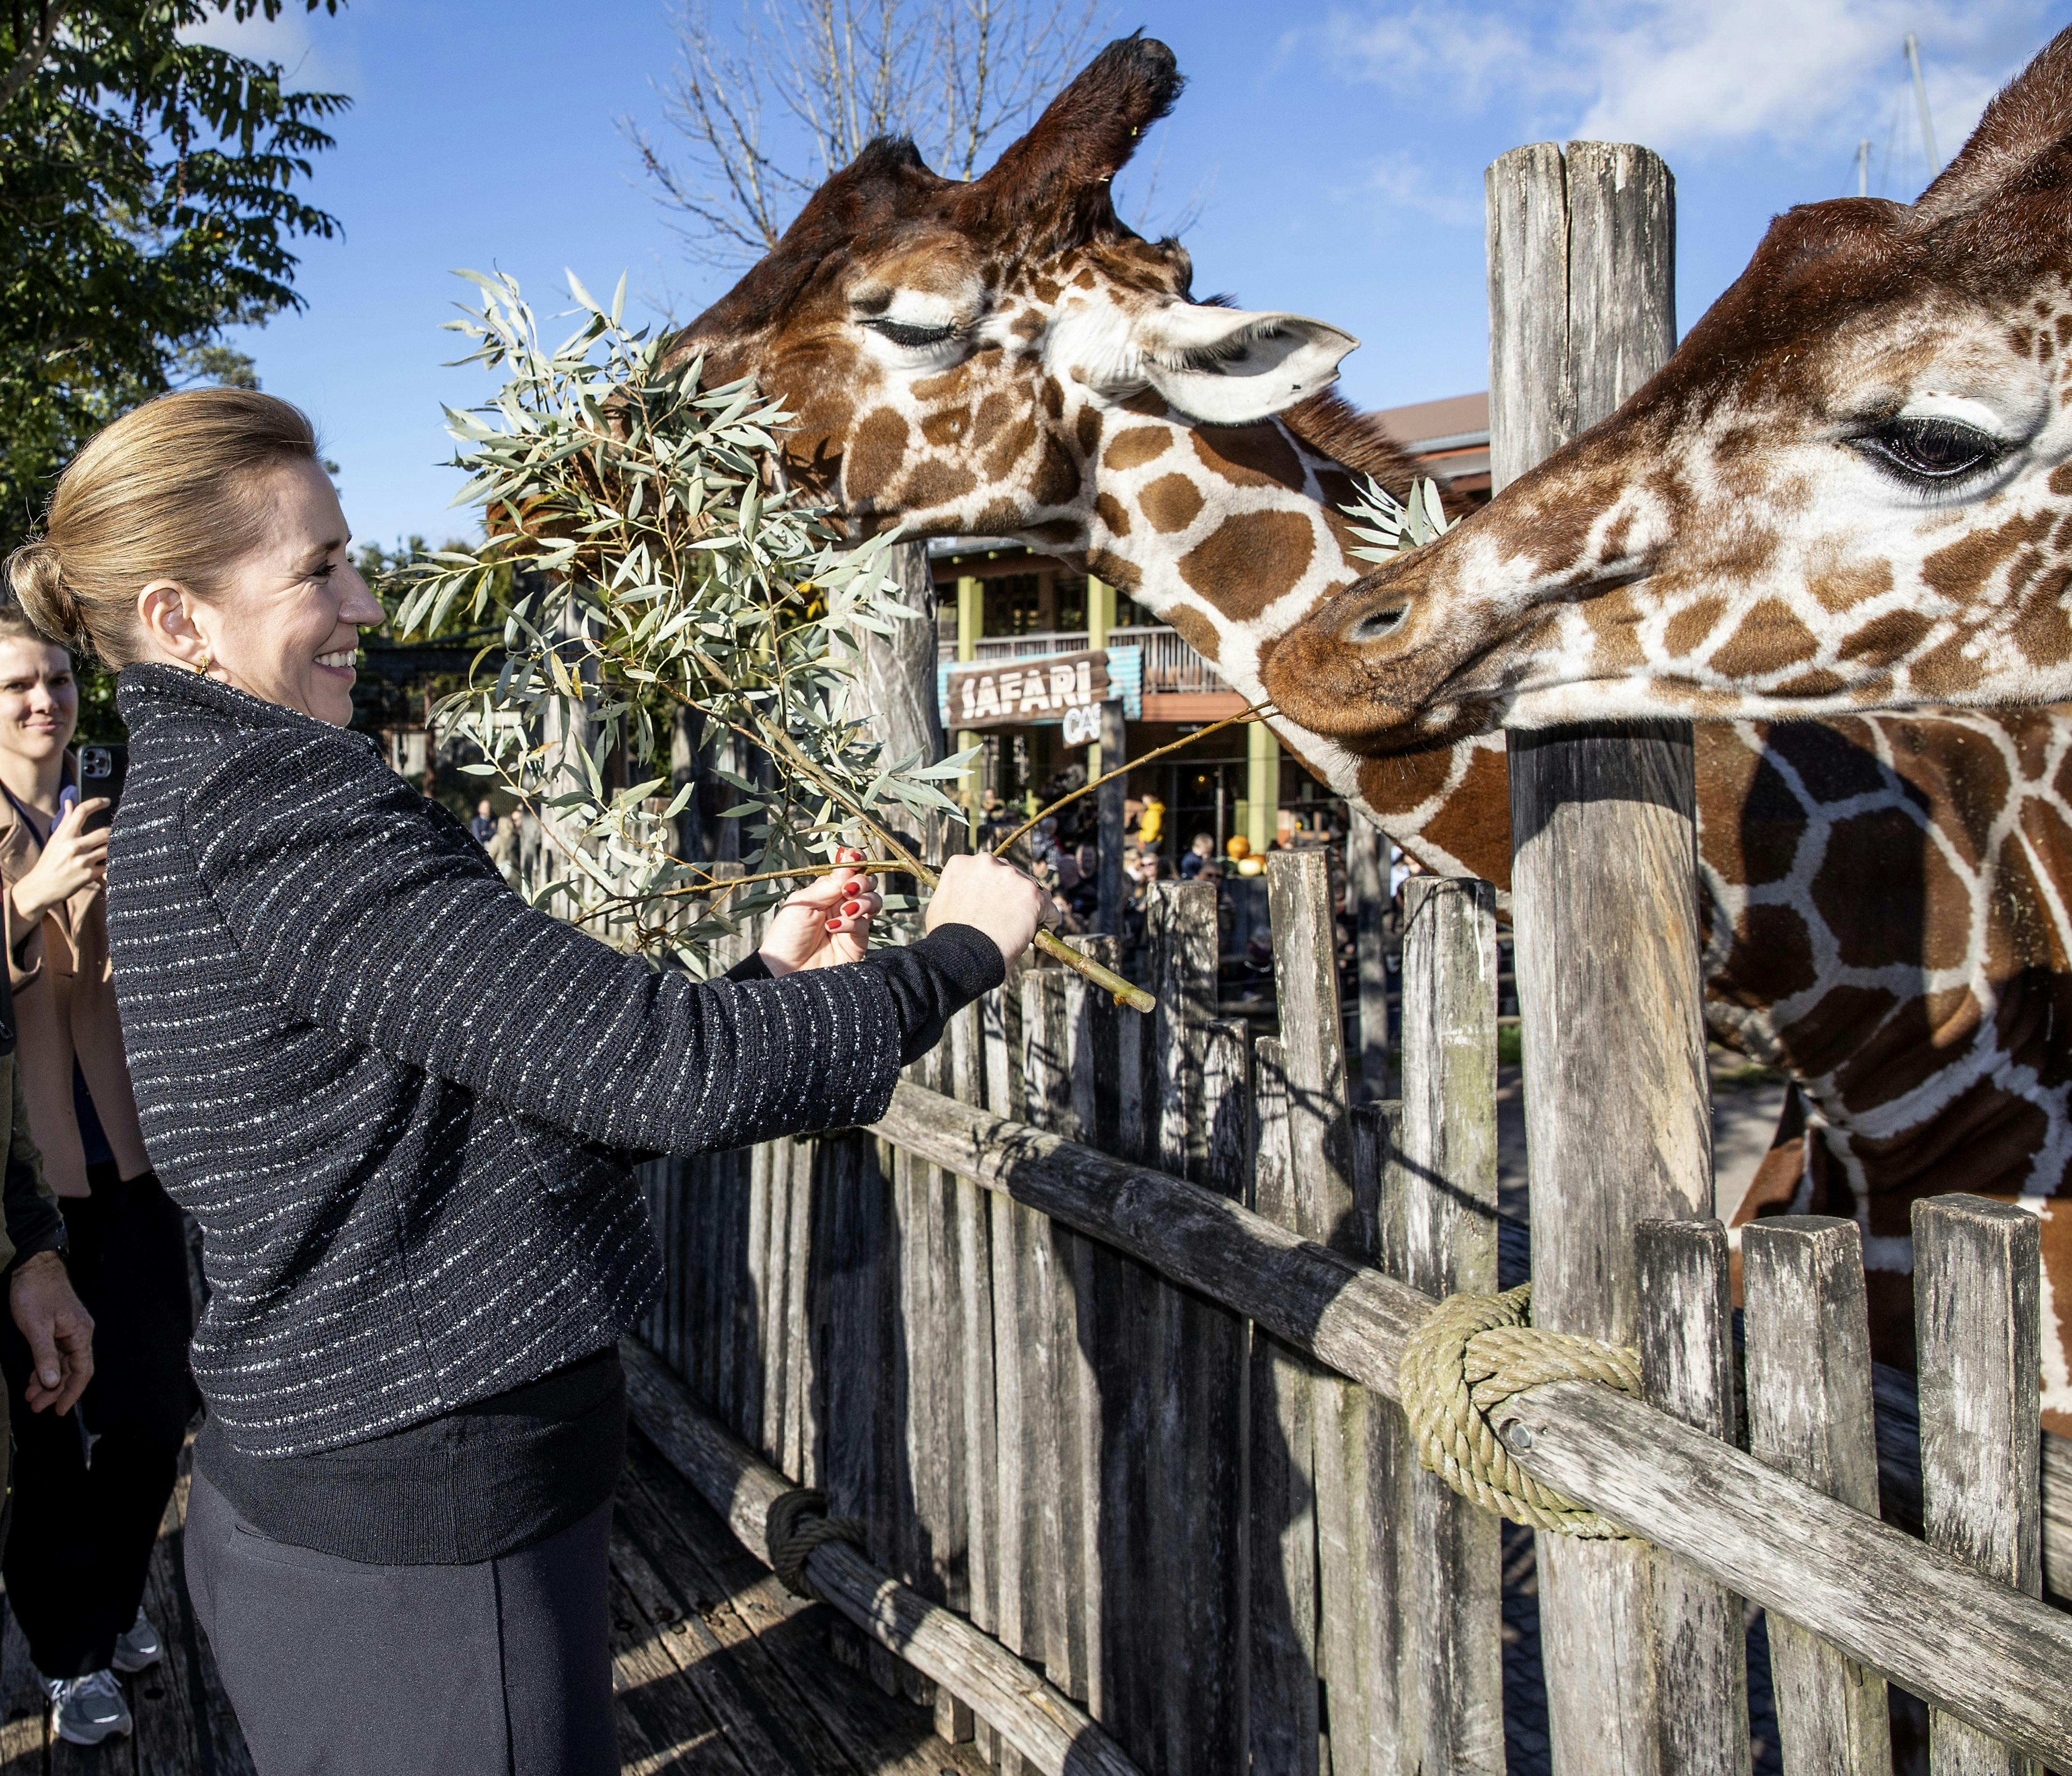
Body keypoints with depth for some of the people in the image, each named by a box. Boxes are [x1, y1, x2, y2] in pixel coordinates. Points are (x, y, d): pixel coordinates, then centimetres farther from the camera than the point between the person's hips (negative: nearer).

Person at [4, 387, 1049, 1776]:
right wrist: (961, 954, -13)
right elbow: (663, 1073, -26)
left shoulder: (179, 816, 11)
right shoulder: (270, 807, -21)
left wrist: (767, 975, 6)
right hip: (423, 1554, -10)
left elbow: (556, 1075, 11)